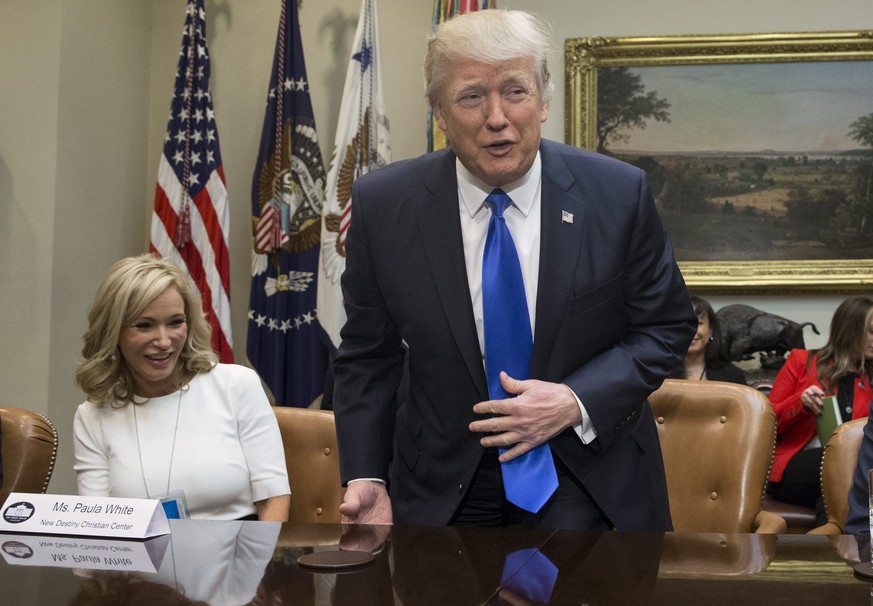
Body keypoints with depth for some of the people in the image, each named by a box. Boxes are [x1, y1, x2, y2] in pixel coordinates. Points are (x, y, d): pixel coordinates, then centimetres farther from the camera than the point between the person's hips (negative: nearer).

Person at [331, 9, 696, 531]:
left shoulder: (618, 193, -12)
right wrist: (365, 476, -10)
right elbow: (368, 356, 0)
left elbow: (667, 327, -2)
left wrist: (577, 403, -17)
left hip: (585, 478, -1)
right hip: (442, 486, 1)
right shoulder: (384, 205, -10)